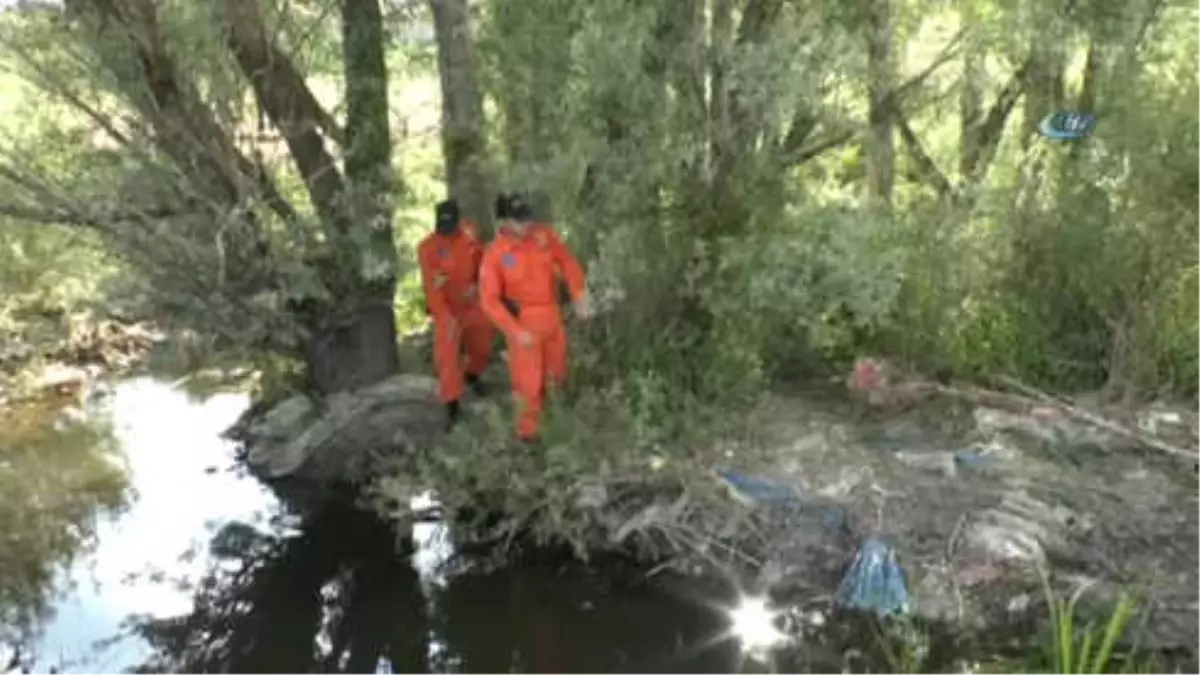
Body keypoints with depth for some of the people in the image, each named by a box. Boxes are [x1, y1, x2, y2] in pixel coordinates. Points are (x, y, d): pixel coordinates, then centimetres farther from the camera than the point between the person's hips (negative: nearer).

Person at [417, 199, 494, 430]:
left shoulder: (470, 234, -11)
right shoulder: (428, 248, -23)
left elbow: (481, 259, 7)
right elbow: (431, 286, -25)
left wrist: (477, 284, -7)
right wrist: (446, 317, -32)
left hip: (473, 303, 4)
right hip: (447, 308, -4)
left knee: (482, 345, 21)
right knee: (447, 356, -12)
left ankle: (472, 375, 52)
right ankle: (452, 406, -2)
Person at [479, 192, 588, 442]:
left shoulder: (543, 234, -10)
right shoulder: (495, 253, -20)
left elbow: (567, 261, 3)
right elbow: (489, 300, -17)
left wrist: (579, 295, -8)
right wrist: (516, 332, -21)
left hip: (552, 317, 5)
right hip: (522, 321, -5)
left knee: (556, 373, 21)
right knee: (528, 381, 2)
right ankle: (527, 432, 24)